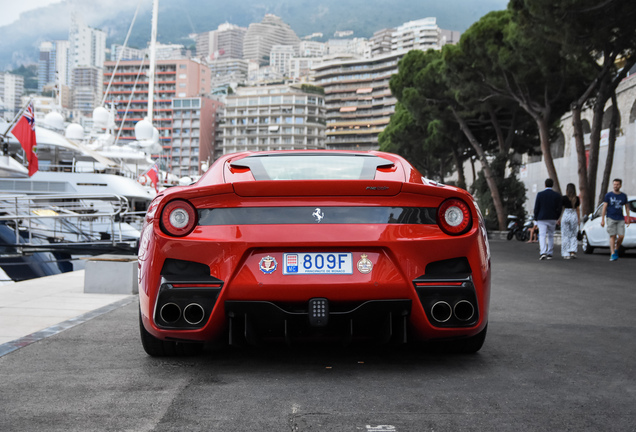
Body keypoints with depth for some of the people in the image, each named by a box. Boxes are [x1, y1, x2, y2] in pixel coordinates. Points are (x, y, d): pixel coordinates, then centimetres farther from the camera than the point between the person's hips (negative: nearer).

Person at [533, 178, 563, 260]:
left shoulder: (540, 194, -4)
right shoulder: (557, 195, 0)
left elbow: (536, 208, -2)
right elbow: (559, 209, 0)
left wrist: (536, 219, 7)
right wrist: (556, 218, 13)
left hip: (542, 219, -2)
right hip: (552, 219, 2)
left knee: (542, 236, -5)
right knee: (550, 236, 12)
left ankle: (543, 252, -22)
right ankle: (549, 254, 12)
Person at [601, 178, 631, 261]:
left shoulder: (623, 196, 10)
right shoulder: (608, 195, 3)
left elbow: (626, 207, 18)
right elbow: (604, 207, 2)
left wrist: (628, 218, 11)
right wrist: (602, 219, -4)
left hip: (620, 219, 2)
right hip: (611, 218, -2)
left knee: (621, 236, -8)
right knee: (612, 236, -6)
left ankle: (616, 250, 17)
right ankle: (613, 254, -5)